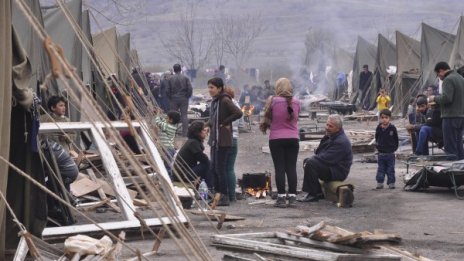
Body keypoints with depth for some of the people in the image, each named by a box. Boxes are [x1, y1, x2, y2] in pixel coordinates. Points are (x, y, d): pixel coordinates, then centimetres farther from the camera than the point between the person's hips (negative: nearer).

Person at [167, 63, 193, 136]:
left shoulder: (171, 79, -4)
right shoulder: (185, 78, -3)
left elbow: (168, 90, -3)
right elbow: (190, 89, -6)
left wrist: (170, 98, 10)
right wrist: (187, 96, 7)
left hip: (174, 99, 0)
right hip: (184, 99, 0)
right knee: (184, 115, 4)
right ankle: (185, 132, 1)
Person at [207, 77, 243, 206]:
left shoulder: (225, 101, -14)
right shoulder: (214, 101, 15)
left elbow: (238, 113, -24)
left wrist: (224, 122, -17)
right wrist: (210, 123, 8)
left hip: (223, 141, -9)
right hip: (214, 140, 9)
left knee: (220, 169, -5)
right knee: (213, 168, 12)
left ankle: (224, 197, 1)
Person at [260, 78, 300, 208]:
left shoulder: (273, 100, -9)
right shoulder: (296, 102, 1)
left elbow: (267, 118, -2)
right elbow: (296, 118, 9)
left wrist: (266, 125, 16)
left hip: (276, 139, -3)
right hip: (293, 138, 3)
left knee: (279, 168, 0)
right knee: (291, 168, 6)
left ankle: (281, 197, -2)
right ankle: (292, 197, 5)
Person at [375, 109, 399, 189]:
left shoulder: (392, 128, -8)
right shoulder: (379, 128, -2)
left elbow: (396, 140, 1)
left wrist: (394, 148, 0)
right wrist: (377, 146, 6)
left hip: (390, 153, -2)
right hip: (381, 153, 2)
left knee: (390, 170, 5)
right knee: (380, 169, 7)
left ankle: (391, 183, 12)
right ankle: (380, 183, 13)